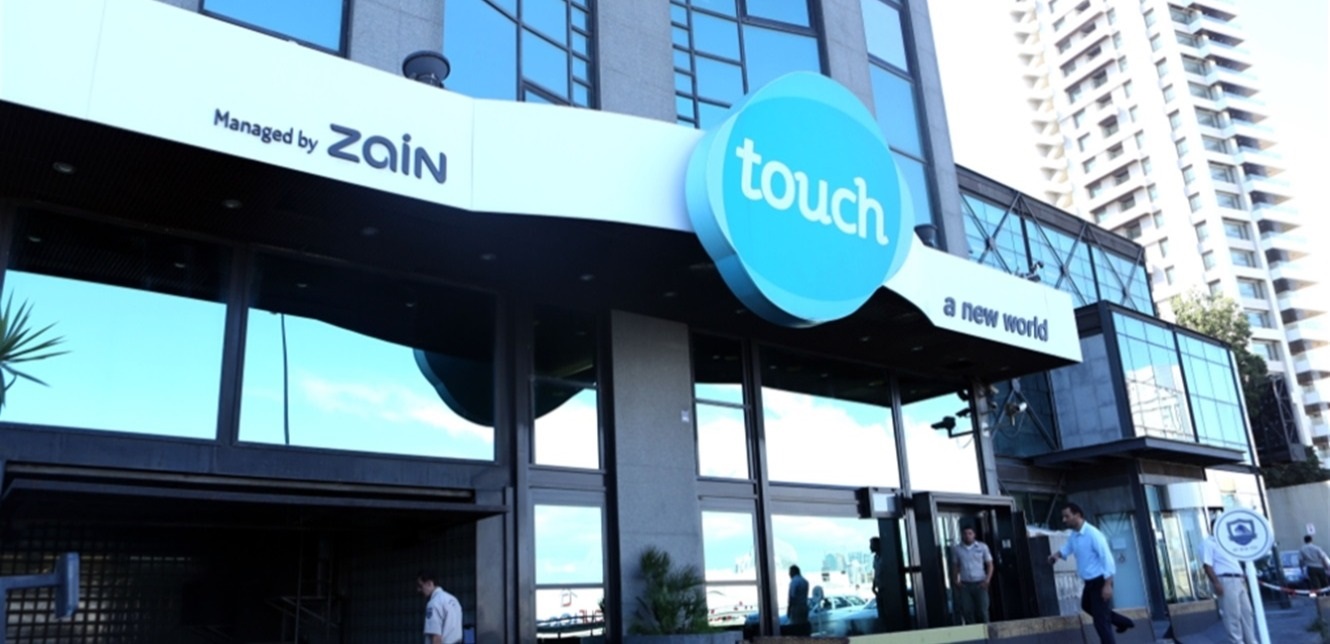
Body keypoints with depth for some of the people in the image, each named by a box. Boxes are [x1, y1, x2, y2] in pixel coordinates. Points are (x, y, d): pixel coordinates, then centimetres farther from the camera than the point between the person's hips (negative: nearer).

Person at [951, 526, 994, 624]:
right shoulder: (956, 549, 6)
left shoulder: (982, 546, 4)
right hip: (965, 585, 1)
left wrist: (987, 579, -7)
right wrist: (955, 580, -2)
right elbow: (955, 566, 12)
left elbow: (990, 564, 6)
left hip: (980, 584, -1)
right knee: (967, 612, -1)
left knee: (982, 611, -4)